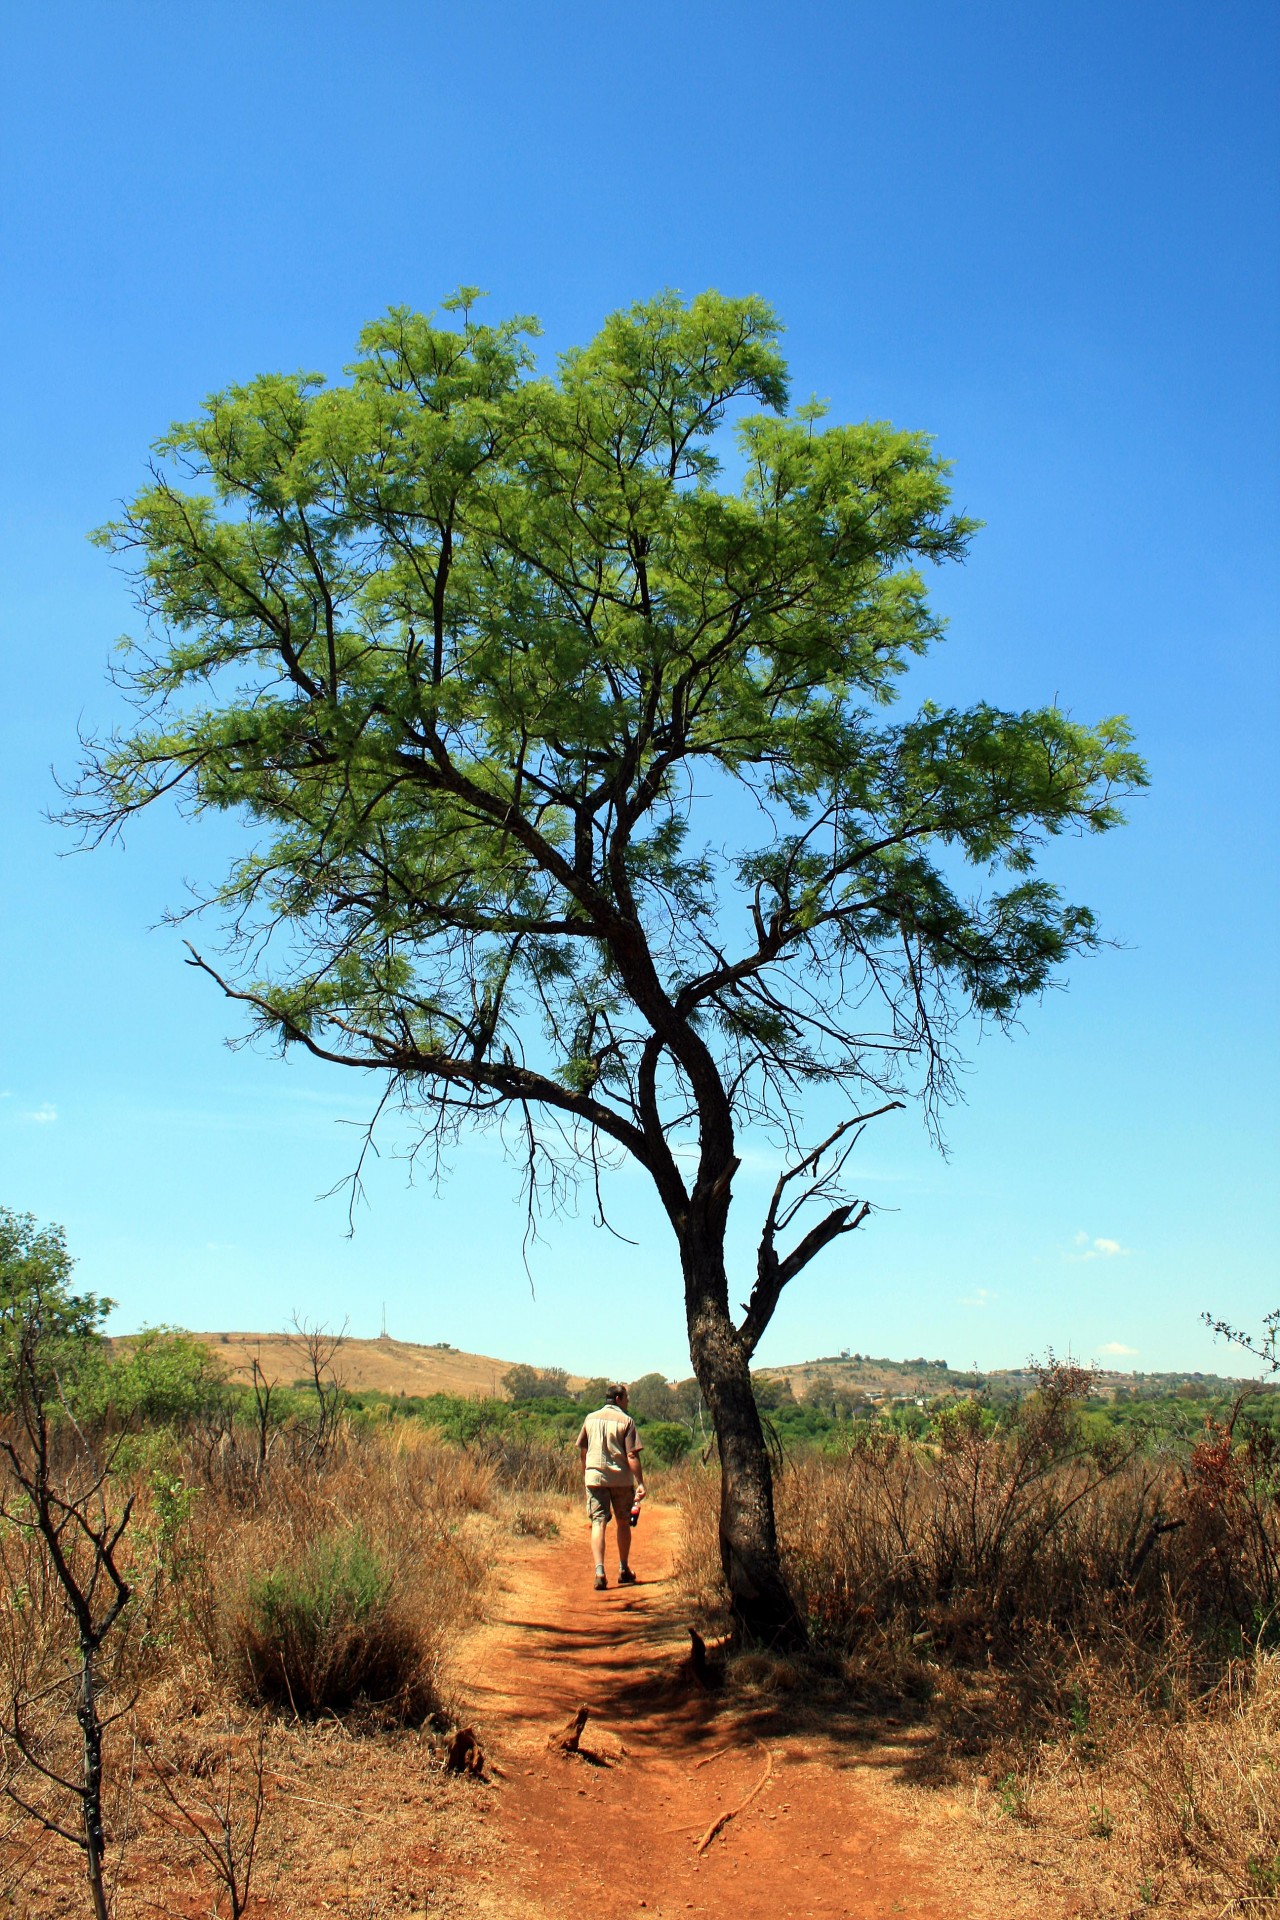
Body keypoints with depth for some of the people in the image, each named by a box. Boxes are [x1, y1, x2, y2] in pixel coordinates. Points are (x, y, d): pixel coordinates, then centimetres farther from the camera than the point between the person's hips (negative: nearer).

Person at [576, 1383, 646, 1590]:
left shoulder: (590, 1418, 8)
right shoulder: (626, 1421, -5)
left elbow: (582, 1452, 13)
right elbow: (632, 1456, -11)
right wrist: (640, 1483, -9)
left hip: (594, 1477, 2)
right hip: (621, 1478, -2)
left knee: (598, 1523, -2)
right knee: (623, 1523, 14)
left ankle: (599, 1571, -17)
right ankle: (624, 1571, 23)